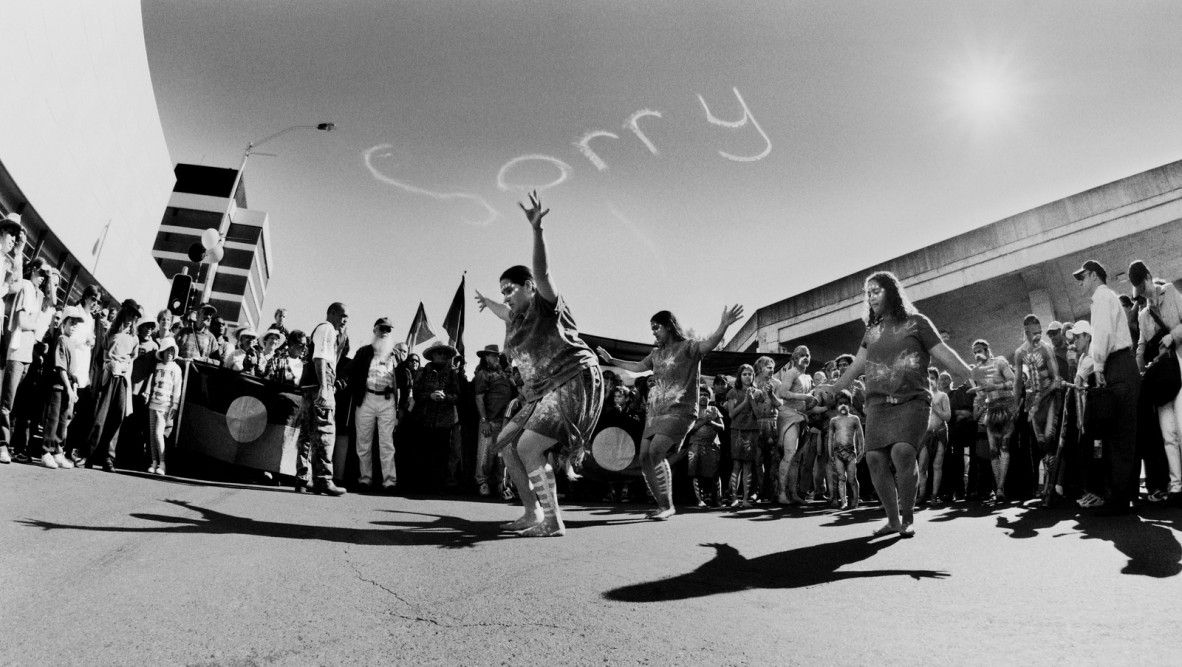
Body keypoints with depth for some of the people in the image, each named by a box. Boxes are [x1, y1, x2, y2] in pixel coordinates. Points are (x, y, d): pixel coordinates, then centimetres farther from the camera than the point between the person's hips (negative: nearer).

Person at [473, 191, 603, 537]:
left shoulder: (546, 306, -7)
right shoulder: (519, 317, 17)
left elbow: (541, 271, -26)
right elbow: (506, 314, 43)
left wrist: (537, 230, -39)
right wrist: (486, 302, 62)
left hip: (573, 385, -10)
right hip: (543, 392, 10)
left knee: (527, 448, -18)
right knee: (505, 443, 9)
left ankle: (553, 521, -14)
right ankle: (532, 512, 15)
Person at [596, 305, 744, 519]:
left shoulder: (687, 347, -4)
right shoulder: (657, 353, 17)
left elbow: (710, 343, -23)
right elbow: (638, 366, 34)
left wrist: (724, 325, -41)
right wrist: (612, 361, 41)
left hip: (679, 411, -8)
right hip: (656, 412, 8)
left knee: (655, 452, -23)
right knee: (645, 458, 1)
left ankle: (668, 506, -13)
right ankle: (662, 506, 12)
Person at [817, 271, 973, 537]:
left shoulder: (916, 323, 8)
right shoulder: (872, 330, 21)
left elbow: (944, 355, 3)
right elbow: (857, 365, 18)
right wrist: (835, 388, 6)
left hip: (912, 400, -4)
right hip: (878, 403, 4)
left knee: (902, 452, -25)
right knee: (875, 458, -11)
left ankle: (908, 519, -8)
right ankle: (893, 520, 6)